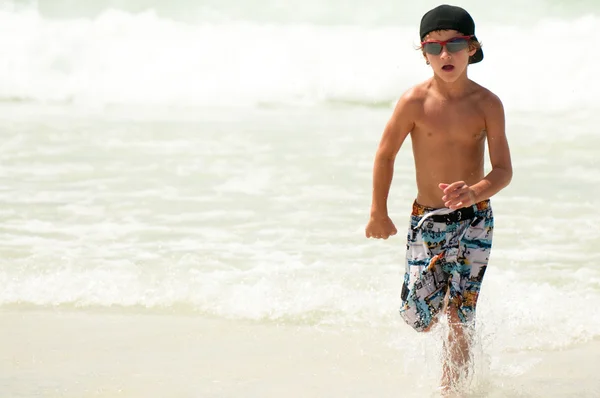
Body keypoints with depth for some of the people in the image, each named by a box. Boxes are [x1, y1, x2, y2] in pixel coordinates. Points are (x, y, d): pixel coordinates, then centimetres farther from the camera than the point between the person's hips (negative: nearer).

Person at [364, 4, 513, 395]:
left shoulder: (487, 104, -10)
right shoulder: (415, 101, -12)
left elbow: (504, 170, -11)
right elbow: (386, 155, 1)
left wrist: (474, 192, -32)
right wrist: (378, 213, 8)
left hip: (474, 219, 0)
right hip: (426, 220, 0)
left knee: (460, 316, -3)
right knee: (418, 318, 3)